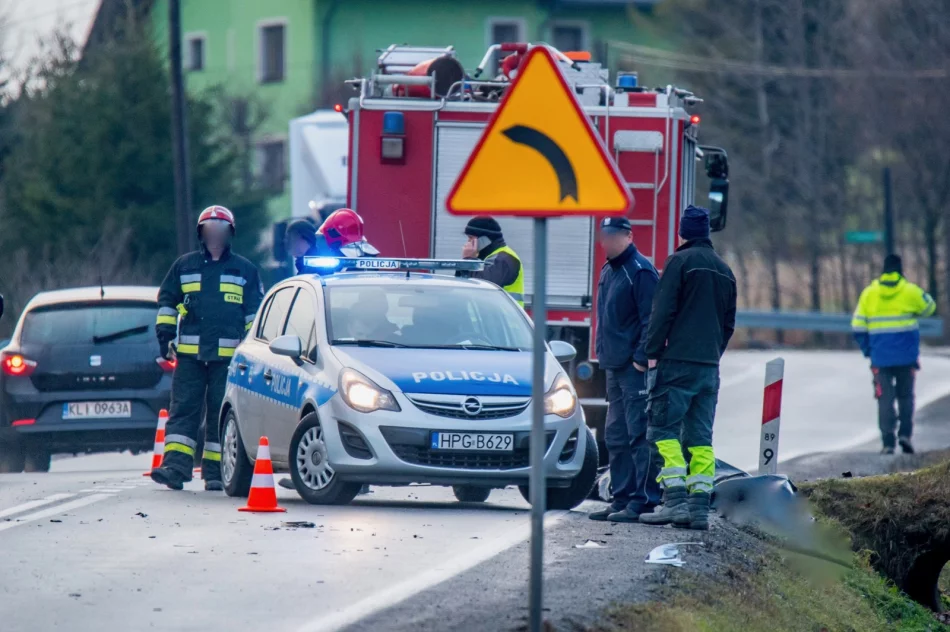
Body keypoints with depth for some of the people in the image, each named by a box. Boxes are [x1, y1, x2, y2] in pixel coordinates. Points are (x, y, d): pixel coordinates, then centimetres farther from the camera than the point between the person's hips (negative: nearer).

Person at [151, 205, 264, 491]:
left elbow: (255, 312, 16)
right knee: (184, 409, -7)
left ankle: (215, 472, 3)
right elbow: (166, 301, 20)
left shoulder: (245, 270, 13)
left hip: (228, 356, -1)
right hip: (189, 353, 1)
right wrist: (164, 334, 9)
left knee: (221, 413, 0)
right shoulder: (184, 266, 15)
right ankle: (175, 466, -13)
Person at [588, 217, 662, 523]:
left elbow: (651, 319, -15)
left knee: (639, 434, -10)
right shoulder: (608, 271, 18)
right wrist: (603, 353, 17)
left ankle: (644, 500, -10)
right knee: (616, 437, 11)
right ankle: (621, 499, 16)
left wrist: (642, 358, -19)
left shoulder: (641, 271, -10)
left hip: (635, 368, -10)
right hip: (614, 368, 10)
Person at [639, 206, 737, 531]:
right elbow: (729, 323, 21)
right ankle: (700, 507, 0)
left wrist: (653, 352, -6)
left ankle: (675, 501, -17)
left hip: (677, 361, -7)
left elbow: (663, 311, -10)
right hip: (710, 365, 7)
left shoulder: (679, 262, -4)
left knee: (663, 430, -6)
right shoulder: (724, 270, 18)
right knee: (700, 437, 7)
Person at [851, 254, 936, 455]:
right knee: (906, 396, 13)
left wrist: (866, 349, 11)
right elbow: (929, 307, 12)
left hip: (880, 356, 1)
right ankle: (905, 433, -2)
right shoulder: (910, 291, -4)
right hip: (907, 355, -1)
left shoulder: (869, 293, 0)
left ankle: (888, 442, -4)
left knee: (885, 398, 4)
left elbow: (858, 326, -1)